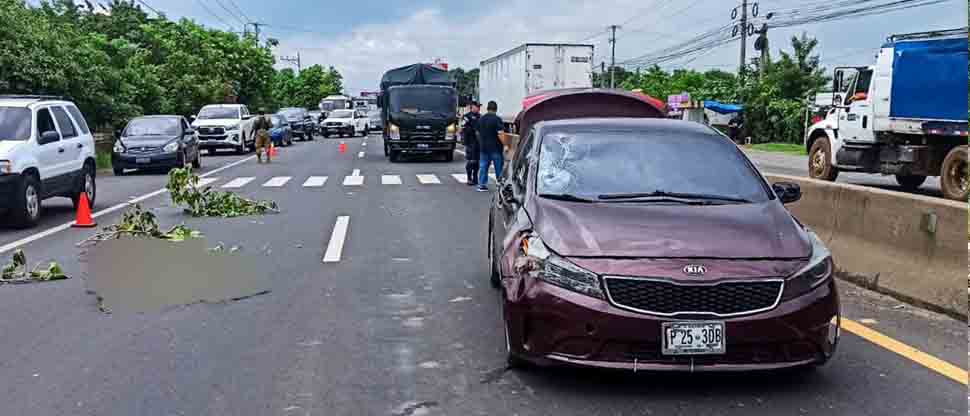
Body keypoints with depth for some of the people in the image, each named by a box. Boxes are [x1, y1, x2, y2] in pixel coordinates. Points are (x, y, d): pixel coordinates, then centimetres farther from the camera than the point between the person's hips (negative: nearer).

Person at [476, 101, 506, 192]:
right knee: (498, 167, 3)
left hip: (483, 147, 5)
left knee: (483, 166, 8)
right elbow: (500, 133, -18)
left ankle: (482, 185, 6)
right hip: (495, 147, -5)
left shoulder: (481, 119, 8)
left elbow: (478, 132, 15)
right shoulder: (497, 119, -12)